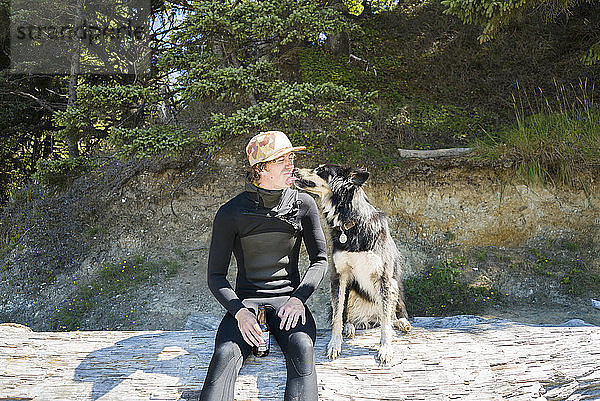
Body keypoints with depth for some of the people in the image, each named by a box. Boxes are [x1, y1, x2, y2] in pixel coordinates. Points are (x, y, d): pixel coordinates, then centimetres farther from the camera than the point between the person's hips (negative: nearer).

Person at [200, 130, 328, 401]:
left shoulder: (303, 205, 1)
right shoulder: (230, 213, -6)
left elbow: (320, 260, 5)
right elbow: (216, 276, -2)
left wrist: (298, 298, -13)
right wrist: (238, 311, -20)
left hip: (289, 298, 1)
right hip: (245, 300, -1)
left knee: (302, 347, -33)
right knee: (225, 354, -32)